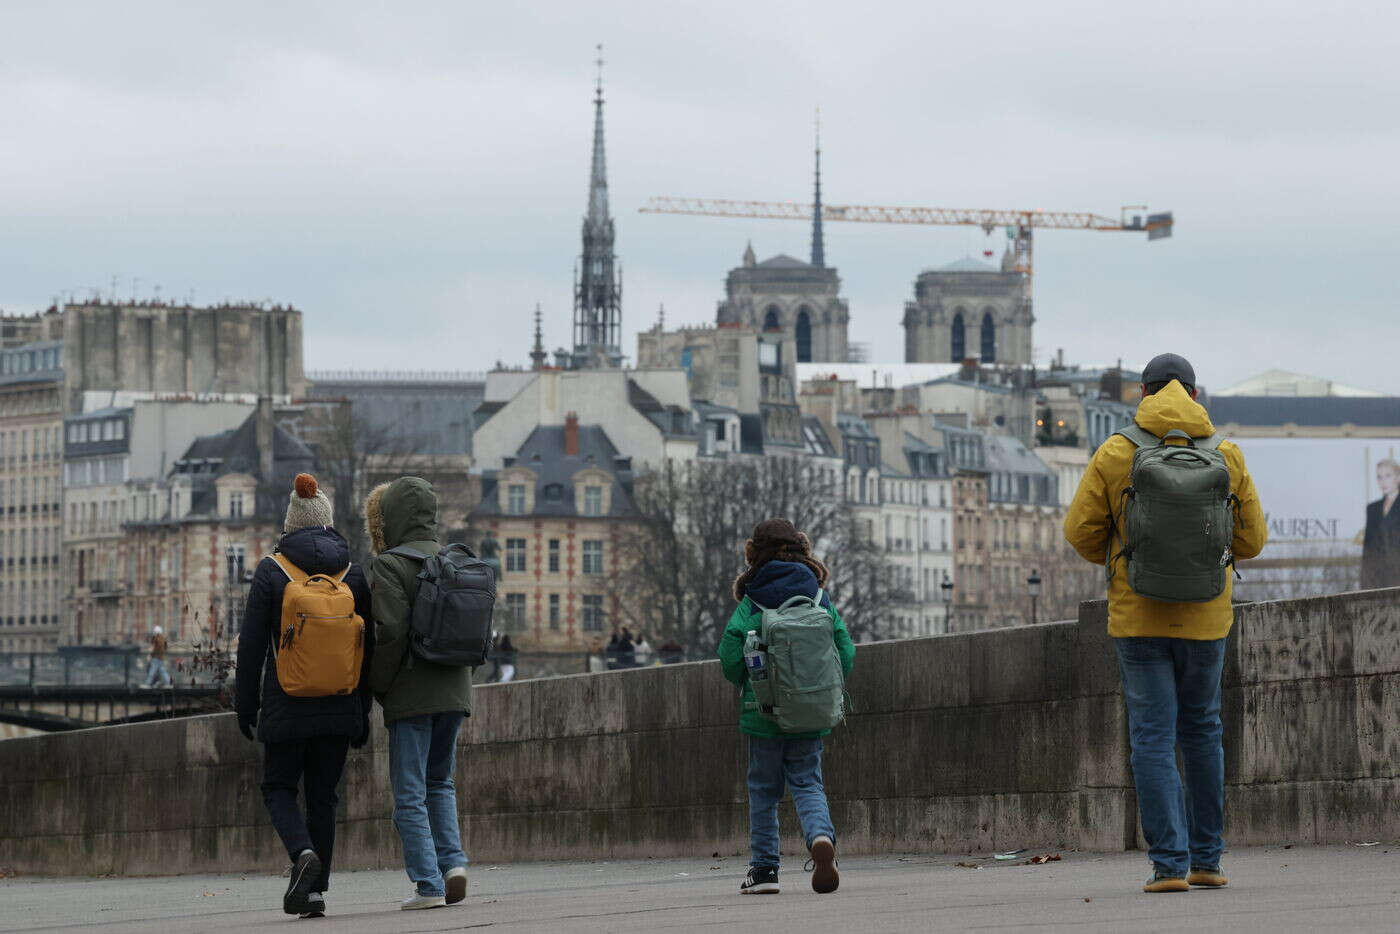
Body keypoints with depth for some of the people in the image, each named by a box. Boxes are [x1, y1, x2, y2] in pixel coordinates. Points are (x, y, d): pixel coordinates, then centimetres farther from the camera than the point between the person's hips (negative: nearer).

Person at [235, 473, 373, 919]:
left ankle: (302, 853, -18)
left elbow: (252, 644, -6)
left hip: (287, 707, -3)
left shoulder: (271, 572, -6)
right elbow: (367, 649, 5)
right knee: (323, 794, 11)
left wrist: (245, 705, 2)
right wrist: (363, 713, 12)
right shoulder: (353, 574, 3)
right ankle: (315, 888, 8)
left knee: (280, 787, 10)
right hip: (339, 708, 3)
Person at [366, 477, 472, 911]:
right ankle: (452, 860, 3)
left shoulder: (390, 566, -10)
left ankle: (428, 884, -4)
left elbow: (390, 631, -18)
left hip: (411, 695, -6)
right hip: (454, 691, 6)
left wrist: (376, 685, -5)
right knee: (440, 783, 21)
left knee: (409, 794, 0)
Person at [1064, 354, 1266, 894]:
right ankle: (1206, 859, 20)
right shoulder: (1226, 457, -2)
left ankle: (1170, 864, -8)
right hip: (1205, 620, 2)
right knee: (1201, 730, 18)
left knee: (1153, 737, 0)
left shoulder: (1116, 455, -6)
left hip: (1137, 618, -2)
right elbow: (1251, 539, 3)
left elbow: (1081, 531, -3)